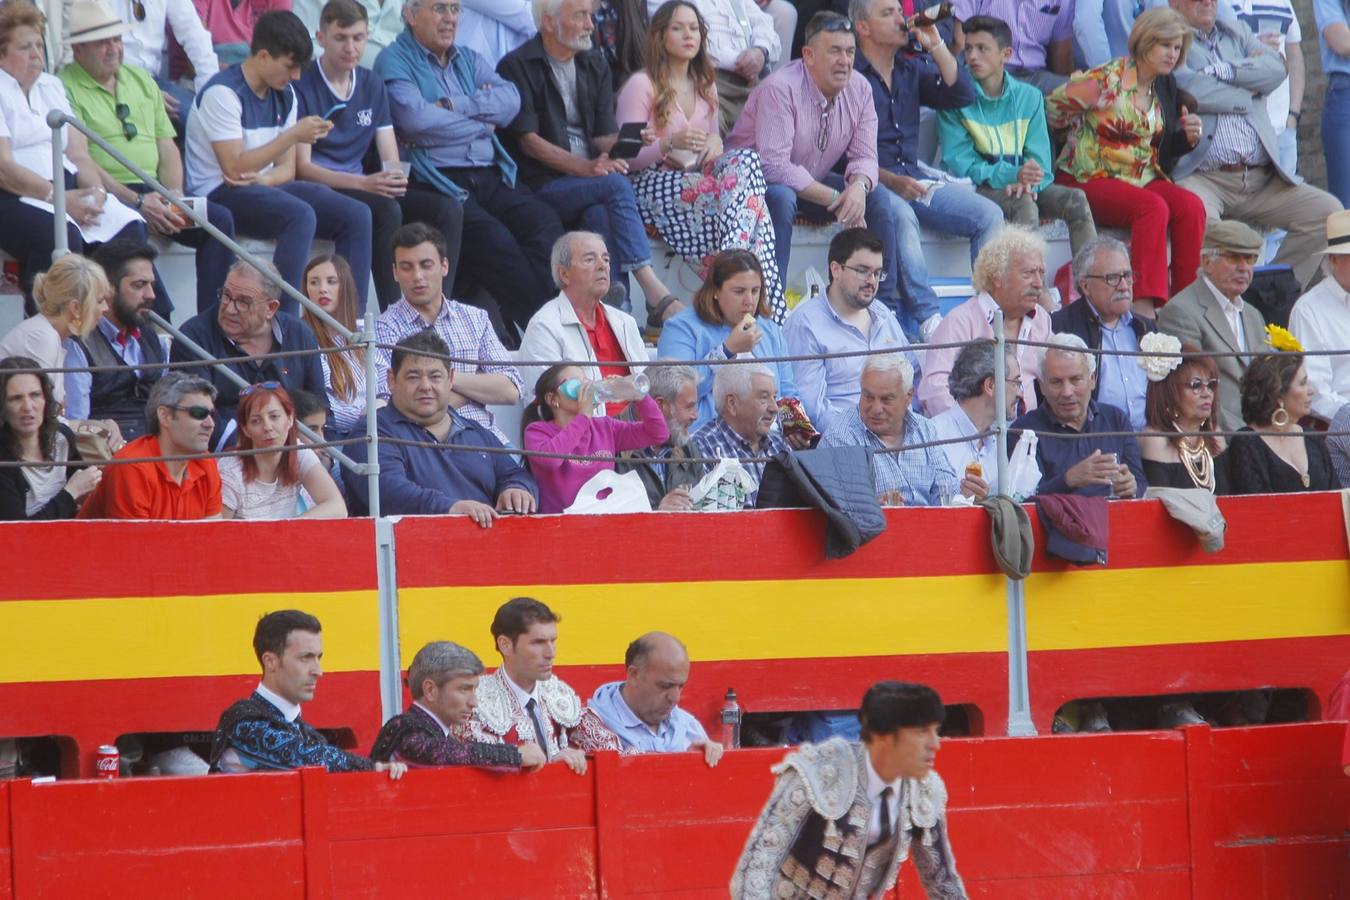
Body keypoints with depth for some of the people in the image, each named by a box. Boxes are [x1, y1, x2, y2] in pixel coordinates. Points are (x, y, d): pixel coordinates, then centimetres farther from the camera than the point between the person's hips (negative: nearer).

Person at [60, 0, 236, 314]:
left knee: (220, 219, -14)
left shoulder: (140, 79, 20)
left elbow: (167, 147, 20)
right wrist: (137, 202, -19)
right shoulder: (66, 88, -4)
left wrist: (175, 195, 0)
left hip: (151, 191, 7)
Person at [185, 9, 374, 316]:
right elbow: (234, 167, -20)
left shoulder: (284, 95, 10)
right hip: (218, 194, -8)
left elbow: (286, 168, 11)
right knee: (301, 215, -35)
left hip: (263, 187, 8)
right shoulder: (223, 93, -15)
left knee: (356, 215, -10)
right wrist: (294, 135, -20)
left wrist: (263, 179, -14)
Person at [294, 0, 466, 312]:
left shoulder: (372, 86, 14)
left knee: (447, 209, -14)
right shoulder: (302, 87, -6)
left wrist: (395, 177, -15)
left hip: (361, 188, 7)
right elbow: (302, 167, -13)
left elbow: (391, 160, 11)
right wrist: (364, 183, -24)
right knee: (386, 210, -34)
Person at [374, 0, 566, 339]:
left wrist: (451, 105, -7)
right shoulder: (395, 61, 5)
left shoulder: (470, 60, 24)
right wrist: (482, 124, 0)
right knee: (495, 241, -30)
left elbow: (510, 100, 5)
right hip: (438, 181, -6)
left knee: (544, 223, -22)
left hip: (491, 178, 6)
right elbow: (415, 119, -13)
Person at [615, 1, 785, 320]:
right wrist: (669, 144, -24)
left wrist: (715, 141, -2)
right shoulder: (641, 85, -1)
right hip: (653, 183, -6)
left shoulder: (704, 85, 19)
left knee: (747, 159, -26)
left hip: (697, 176, 6)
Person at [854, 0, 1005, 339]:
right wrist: (891, 181, -22)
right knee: (900, 214, -38)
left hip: (914, 177, 7)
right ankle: (928, 318, -39)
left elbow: (962, 96, 6)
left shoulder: (912, 68, 17)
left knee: (989, 215, -9)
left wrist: (936, 46, -2)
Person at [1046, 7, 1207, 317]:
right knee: (1154, 207, -34)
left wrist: (1188, 138, 0)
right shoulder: (1107, 80, -10)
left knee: (1191, 206, -23)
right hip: (1090, 181, -7)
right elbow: (1052, 109, -6)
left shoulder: (1164, 86, 12)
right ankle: (1144, 306, -41)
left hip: (1144, 180, 7)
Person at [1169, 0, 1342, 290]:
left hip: (1261, 178, 6)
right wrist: (1248, 95, 1)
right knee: (1199, 219, -37)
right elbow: (1188, 89, -13)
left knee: (1328, 210, -7)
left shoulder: (1238, 34, 22)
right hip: (1202, 177, -6)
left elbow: (1276, 68, 4)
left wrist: (1222, 71, -5)